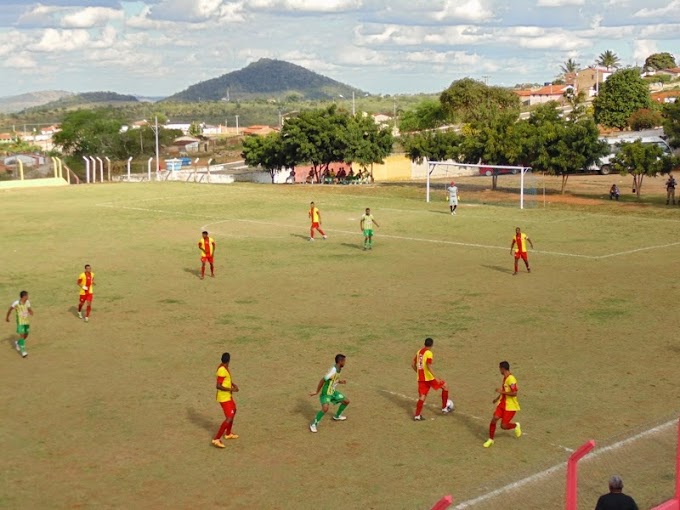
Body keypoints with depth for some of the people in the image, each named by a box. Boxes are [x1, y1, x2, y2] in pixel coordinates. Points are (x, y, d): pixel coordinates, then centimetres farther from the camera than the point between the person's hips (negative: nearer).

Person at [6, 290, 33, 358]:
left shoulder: (27, 302, -2)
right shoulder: (16, 303, -16)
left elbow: (30, 309, 6)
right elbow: (10, 309, 0)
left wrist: (31, 312, -20)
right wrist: (7, 317, 12)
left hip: (27, 321, 6)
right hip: (20, 322, -6)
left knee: (26, 335, 14)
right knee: (22, 335, -12)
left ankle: (17, 343, 43)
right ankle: (23, 351, -11)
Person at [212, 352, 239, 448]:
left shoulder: (224, 368, 3)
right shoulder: (222, 371, -26)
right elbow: (218, 386, -29)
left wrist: (233, 384, 6)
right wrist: (231, 389, -25)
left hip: (228, 395, 10)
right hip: (224, 397, -10)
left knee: (233, 411, 28)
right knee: (229, 418, -13)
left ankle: (228, 433, 42)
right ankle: (216, 439, -13)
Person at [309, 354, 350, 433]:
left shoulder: (339, 369, 1)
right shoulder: (333, 370, -28)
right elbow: (322, 380, -27)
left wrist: (340, 381, 0)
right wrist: (317, 392, -21)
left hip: (333, 392, 9)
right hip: (326, 393, -9)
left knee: (346, 401, 15)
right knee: (325, 408, -30)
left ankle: (337, 416, 36)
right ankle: (314, 424, -11)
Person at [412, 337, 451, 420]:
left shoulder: (419, 352, 10)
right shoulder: (429, 353, -13)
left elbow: (413, 365, 14)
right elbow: (429, 367, -23)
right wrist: (436, 378, -23)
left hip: (420, 378, 7)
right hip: (429, 377, -7)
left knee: (422, 397, 9)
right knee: (445, 387, 12)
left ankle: (417, 416, 1)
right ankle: (444, 408, 16)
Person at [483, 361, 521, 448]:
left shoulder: (511, 379, -22)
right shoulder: (504, 378, 8)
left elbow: (514, 393, -28)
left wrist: (501, 392, -25)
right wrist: (497, 398, 28)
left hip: (510, 406, -8)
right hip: (502, 403, 8)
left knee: (503, 426, -7)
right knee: (494, 418, -9)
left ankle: (516, 425, 25)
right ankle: (490, 439, 3)